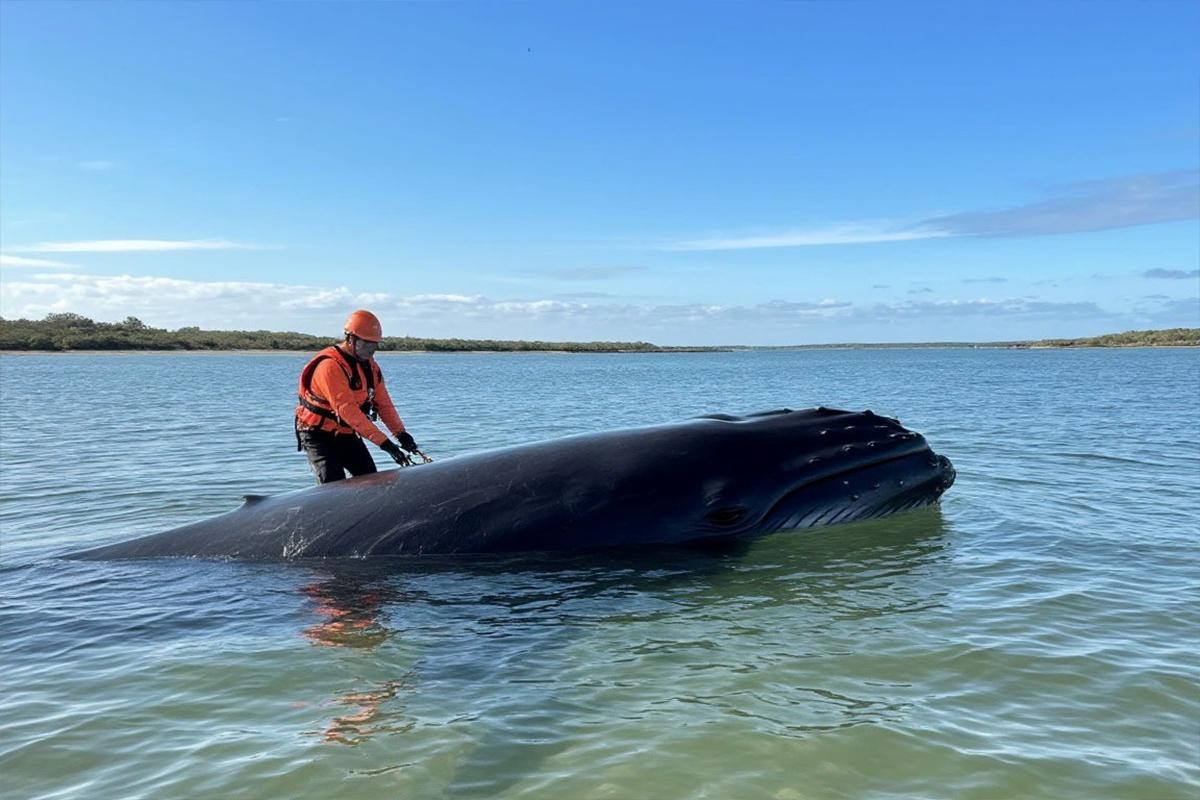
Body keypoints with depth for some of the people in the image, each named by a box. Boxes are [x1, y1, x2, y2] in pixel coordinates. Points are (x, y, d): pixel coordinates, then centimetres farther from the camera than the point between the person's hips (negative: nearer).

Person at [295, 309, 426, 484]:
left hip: (346, 435, 8)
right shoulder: (330, 366, -26)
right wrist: (384, 442, -37)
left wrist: (400, 433, -15)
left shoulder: (369, 365, 1)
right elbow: (348, 410, -33)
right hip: (318, 435, -7)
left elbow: (383, 402, 0)